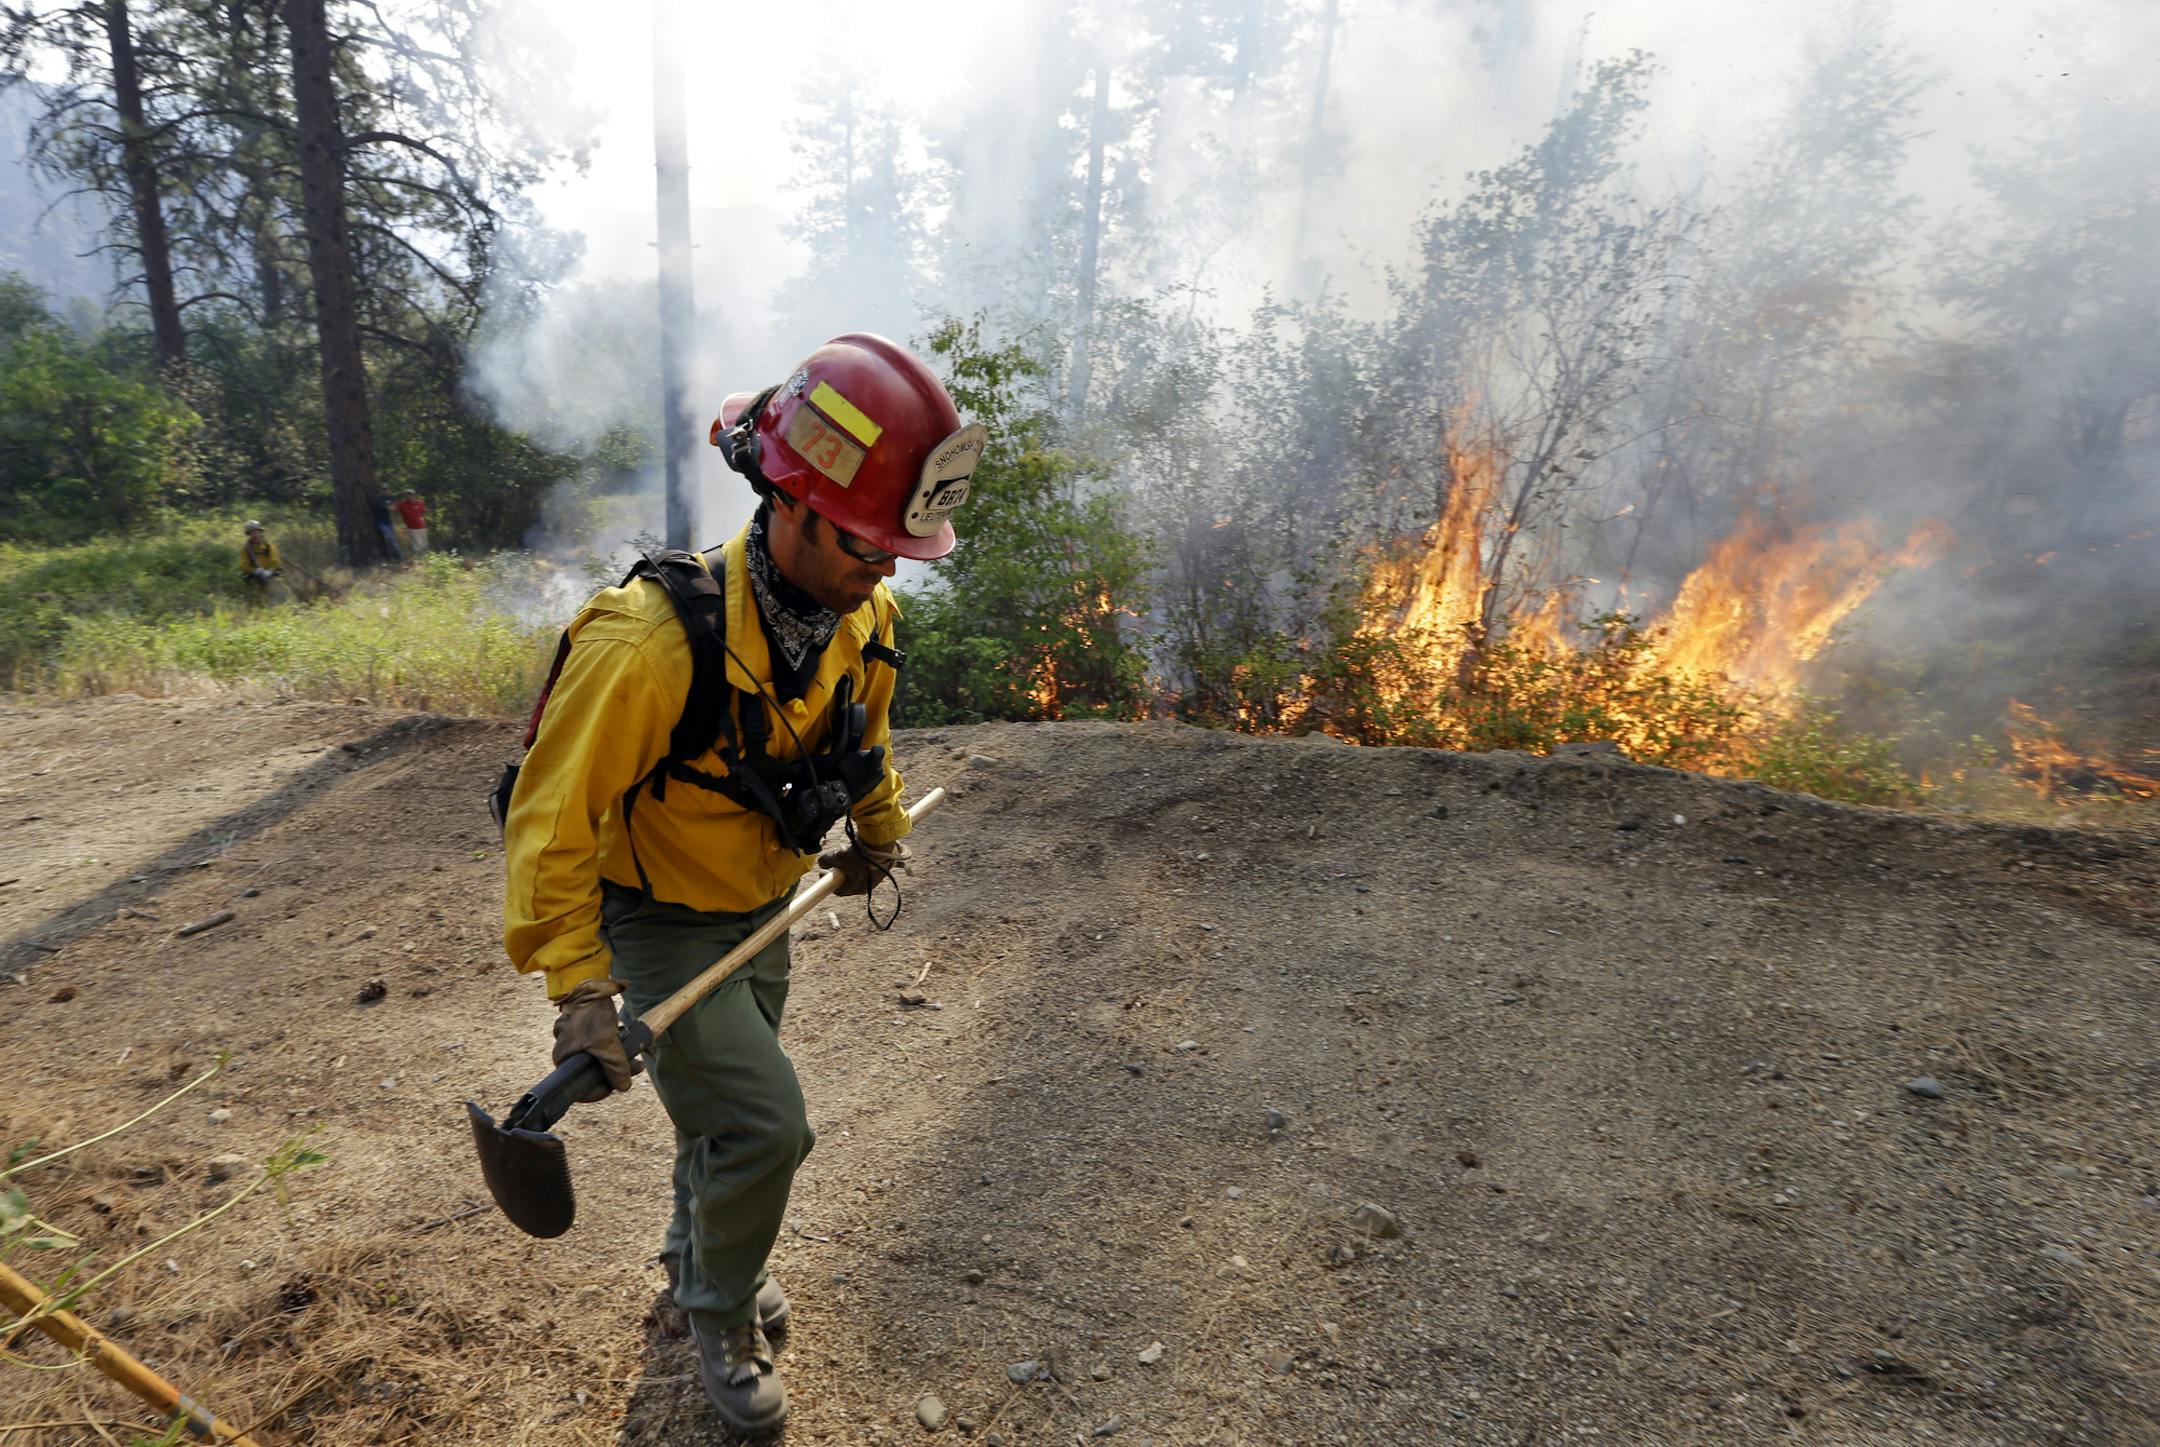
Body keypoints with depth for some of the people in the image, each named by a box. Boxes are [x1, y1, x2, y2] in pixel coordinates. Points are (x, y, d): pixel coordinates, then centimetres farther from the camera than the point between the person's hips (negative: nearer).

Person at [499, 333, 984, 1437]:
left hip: (760, 904, 7)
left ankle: (696, 1248, 54)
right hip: (655, 919, -6)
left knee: (729, 1101, 24)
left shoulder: (861, 616, -13)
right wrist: (577, 984, -31)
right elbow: (554, 817, -29)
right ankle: (718, 1314, 22)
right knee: (765, 1123, -10)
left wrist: (878, 829, 21)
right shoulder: (651, 641, -35)